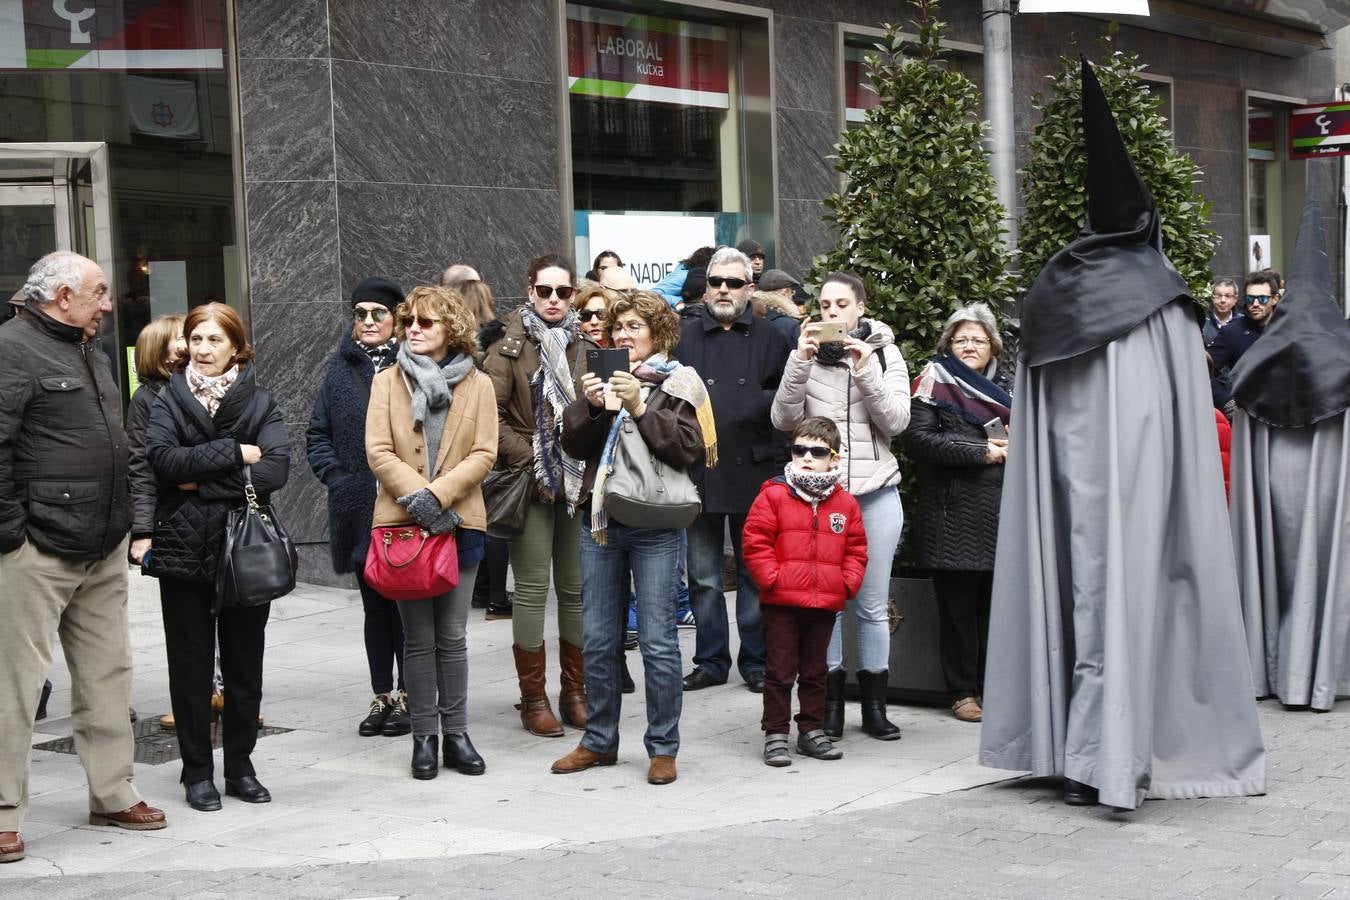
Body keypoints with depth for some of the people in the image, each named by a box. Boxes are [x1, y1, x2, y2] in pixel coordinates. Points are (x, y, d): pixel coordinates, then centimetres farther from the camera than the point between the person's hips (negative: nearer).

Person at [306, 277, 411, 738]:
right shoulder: (342, 369, 10)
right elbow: (317, 433, 15)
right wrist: (335, 476, 1)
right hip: (359, 508, 4)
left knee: (408, 601, 2)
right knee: (374, 603, 10)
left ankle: (408, 695, 13)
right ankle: (382, 695, 19)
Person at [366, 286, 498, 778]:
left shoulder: (478, 385, 4)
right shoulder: (387, 382, 4)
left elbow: (483, 455, -3)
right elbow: (378, 452, -4)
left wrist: (437, 494, -15)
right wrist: (417, 498, -16)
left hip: (459, 522, 0)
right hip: (402, 522, 0)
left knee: (452, 637, 6)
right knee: (419, 638, 5)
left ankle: (455, 734, 14)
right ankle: (424, 738, 12)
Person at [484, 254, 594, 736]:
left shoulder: (584, 345, 10)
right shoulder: (510, 347, -1)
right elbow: (491, 414, -7)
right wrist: (528, 459, -11)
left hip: (579, 481, 4)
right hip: (532, 483, -3)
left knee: (576, 587, 7)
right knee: (532, 588, -1)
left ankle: (576, 692, 16)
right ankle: (533, 698, 7)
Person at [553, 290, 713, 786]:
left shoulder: (677, 382, 0)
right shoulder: (604, 377, 14)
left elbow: (690, 449, -12)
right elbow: (573, 444, 9)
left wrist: (640, 406, -17)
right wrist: (590, 405, -8)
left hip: (654, 526, -5)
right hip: (600, 521, 5)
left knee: (657, 641, -3)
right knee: (598, 640, 10)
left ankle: (663, 747, 8)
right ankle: (599, 741, 22)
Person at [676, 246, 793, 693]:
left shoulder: (770, 338, 6)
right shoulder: (684, 336, 7)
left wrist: (757, 404, -16)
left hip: (754, 472, -1)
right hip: (699, 471, 1)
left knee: (756, 573, 7)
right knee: (703, 576, 9)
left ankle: (756, 661, 17)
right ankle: (711, 661, 20)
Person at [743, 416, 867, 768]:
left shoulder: (844, 503, 5)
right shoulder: (773, 495, -5)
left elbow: (856, 549, 12)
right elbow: (755, 542, -6)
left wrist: (847, 584, 0)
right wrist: (772, 579, -12)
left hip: (826, 604, 3)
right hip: (781, 603, -3)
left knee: (815, 670, 15)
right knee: (780, 670, 2)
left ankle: (812, 730, 25)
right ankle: (775, 733, 9)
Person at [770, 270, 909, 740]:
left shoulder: (885, 353, 5)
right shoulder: (808, 354, 4)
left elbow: (896, 422, -4)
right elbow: (783, 419, -5)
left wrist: (865, 371, -14)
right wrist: (801, 362, -15)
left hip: (876, 493, 0)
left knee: (873, 605, 5)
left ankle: (875, 705, 15)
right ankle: (830, 704, 12)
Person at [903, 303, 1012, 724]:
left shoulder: (1004, 388, 19)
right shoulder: (935, 382, 3)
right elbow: (917, 439, -9)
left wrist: (1016, 446, 3)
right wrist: (980, 452, -11)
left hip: (1000, 511, 4)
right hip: (953, 512, -4)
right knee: (959, 603, -2)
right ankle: (963, 692, 6)